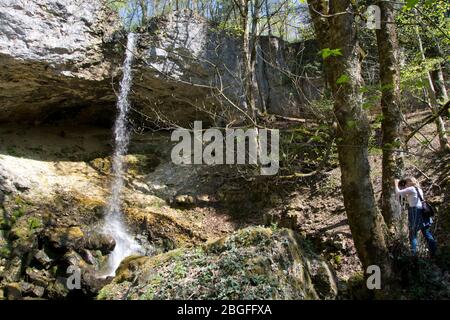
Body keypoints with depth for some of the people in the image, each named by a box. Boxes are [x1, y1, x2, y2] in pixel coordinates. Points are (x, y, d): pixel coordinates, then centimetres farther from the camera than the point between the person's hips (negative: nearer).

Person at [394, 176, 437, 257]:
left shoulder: (411, 189, -7)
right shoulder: (419, 189, 19)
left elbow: (398, 192, -5)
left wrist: (396, 184, 9)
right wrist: (403, 189, 22)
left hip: (415, 212, -8)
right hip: (422, 212, 8)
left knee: (413, 234, -2)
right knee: (427, 234, 10)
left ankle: (414, 254, -6)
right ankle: (433, 253, 12)